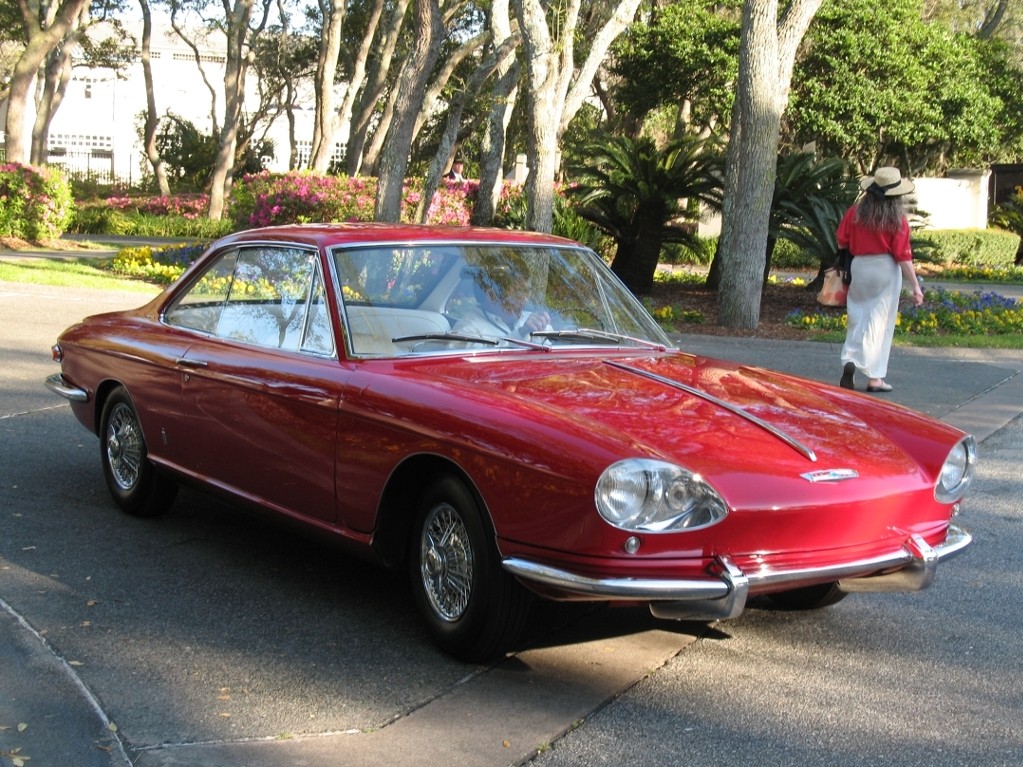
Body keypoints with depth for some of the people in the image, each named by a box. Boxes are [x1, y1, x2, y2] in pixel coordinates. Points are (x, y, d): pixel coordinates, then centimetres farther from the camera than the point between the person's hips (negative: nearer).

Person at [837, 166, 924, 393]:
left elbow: (841, 242, 3)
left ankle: (850, 360, -8)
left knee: (858, 317, 14)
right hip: (886, 268, -3)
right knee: (880, 321, 2)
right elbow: (903, 255, -11)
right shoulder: (897, 218, -9)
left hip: (859, 266, 3)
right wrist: (915, 286, -7)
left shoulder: (856, 211, -1)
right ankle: (875, 377, 3)